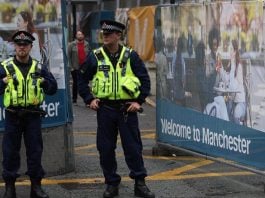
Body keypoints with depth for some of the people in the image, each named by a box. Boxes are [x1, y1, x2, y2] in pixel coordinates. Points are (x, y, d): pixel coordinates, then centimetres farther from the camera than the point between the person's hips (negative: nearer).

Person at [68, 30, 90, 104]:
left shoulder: (86, 44, 6)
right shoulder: (72, 45, 0)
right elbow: (68, 56, -1)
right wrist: (71, 66, -8)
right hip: (75, 68, -2)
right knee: (75, 83, 5)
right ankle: (74, 99, 12)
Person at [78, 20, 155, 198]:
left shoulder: (130, 56, 0)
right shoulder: (95, 57, 2)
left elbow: (145, 79, 4)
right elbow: (82, 80, 10)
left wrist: (139, 101, -4)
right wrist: (89, 99, -1)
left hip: (127, 109, -1)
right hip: (105, 109, 1)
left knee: (133, 146, 1)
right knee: (106, 148, 5)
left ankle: (140, 183, 10)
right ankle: (112, 183, 16)